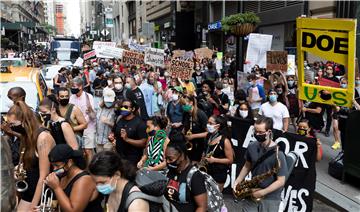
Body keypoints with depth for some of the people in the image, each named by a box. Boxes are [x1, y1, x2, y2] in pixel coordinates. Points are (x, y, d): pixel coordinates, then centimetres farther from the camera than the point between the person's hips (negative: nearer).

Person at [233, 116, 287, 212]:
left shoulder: (278, 154, -20)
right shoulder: (252, 147, -3)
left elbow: (281, 181, -17)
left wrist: (262, 192, -18)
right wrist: (237, 181, 2)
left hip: (270, 198, -4)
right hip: (252, 192, 5)